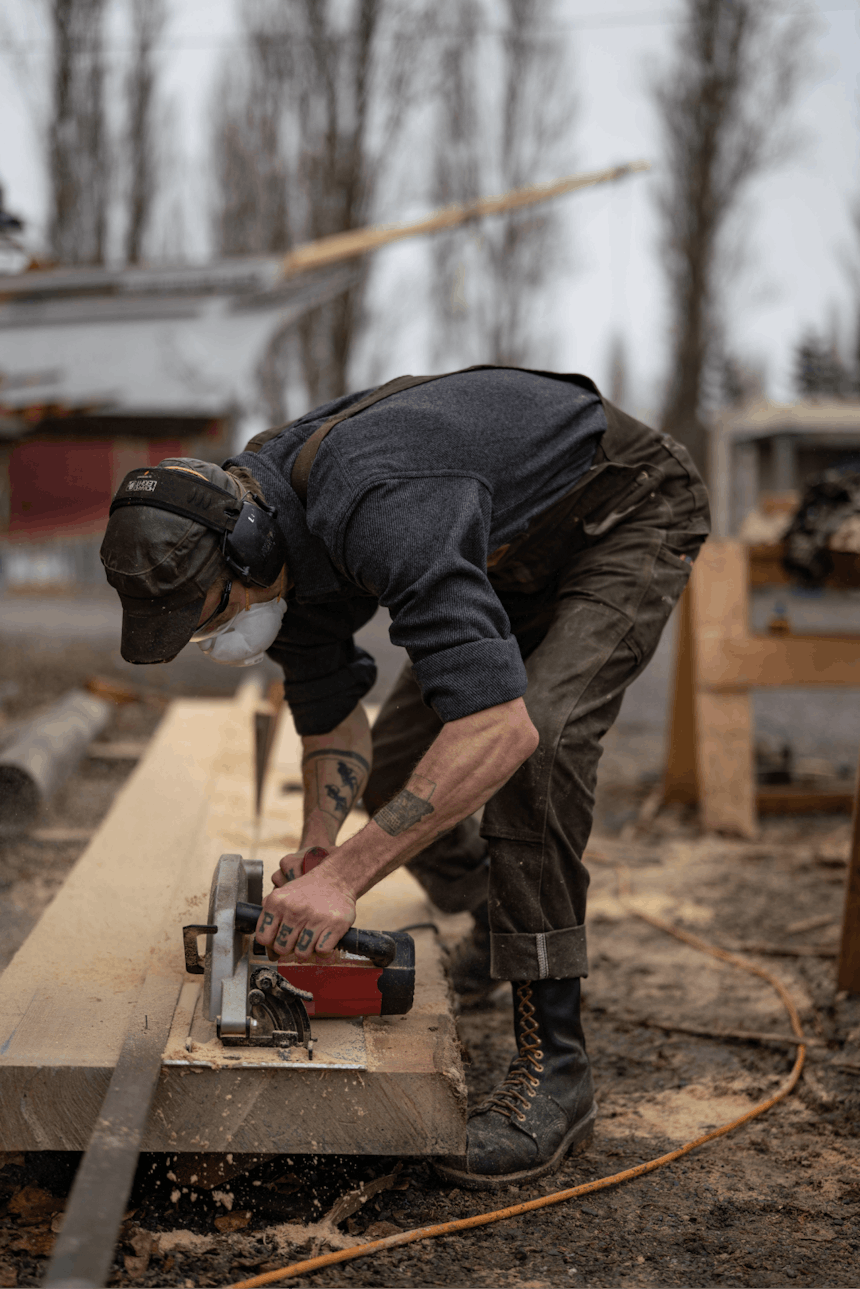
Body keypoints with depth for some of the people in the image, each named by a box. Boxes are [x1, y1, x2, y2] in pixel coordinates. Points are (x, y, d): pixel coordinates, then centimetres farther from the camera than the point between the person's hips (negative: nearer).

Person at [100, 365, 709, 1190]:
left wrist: (346, 878, -46)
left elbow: (499, 725, -49)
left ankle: (553, 1067, -22)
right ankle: (498, 927, 35)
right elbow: (332, 714, 2)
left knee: (535, 740, -30)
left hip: (631, 519, -8)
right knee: (394, 768, 6)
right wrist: (317, 851, -14)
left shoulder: (373, 510, -42)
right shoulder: (266, 540, -12)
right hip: (517, 554, 9)